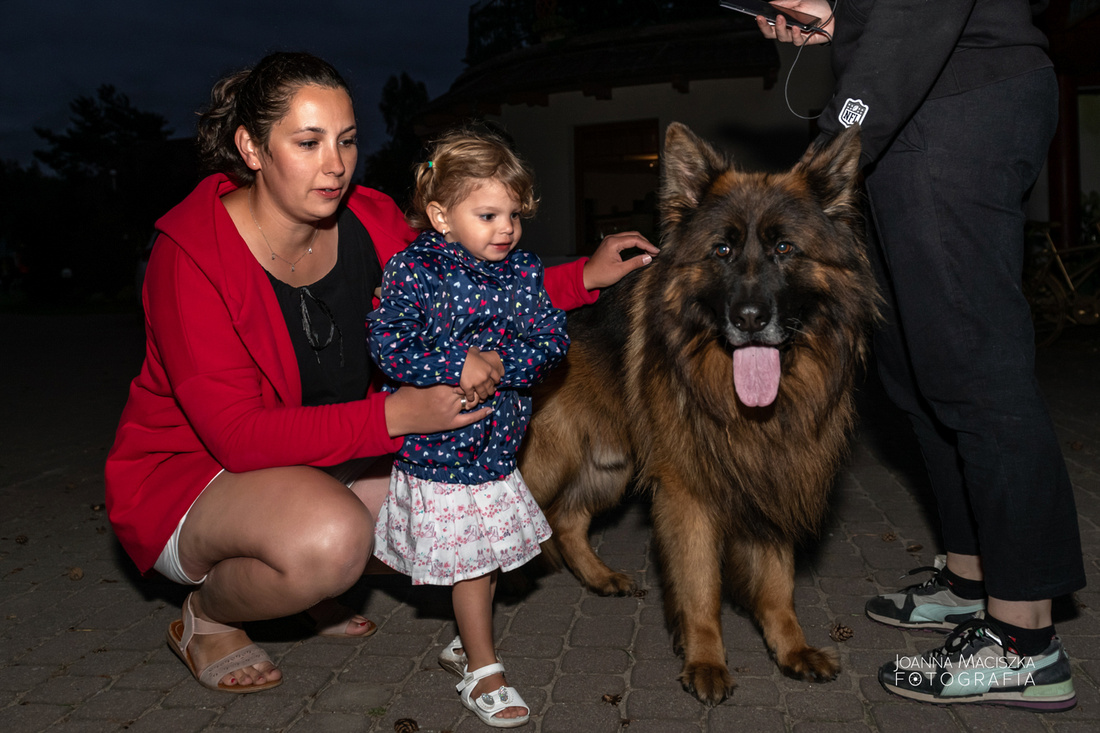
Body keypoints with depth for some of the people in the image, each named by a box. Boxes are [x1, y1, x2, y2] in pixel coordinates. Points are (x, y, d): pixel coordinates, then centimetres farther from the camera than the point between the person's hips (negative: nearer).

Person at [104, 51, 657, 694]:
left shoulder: (370, 221, -8)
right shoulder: (192, 255, -25)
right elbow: (239, 434, -30)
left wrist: (587, 277, -8)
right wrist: (396, 415, -36)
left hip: (326, 455, 7)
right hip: (186, 472, -6)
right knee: (331, 538, -36)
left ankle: (306, 577, 12)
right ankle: (208, 614, -1)